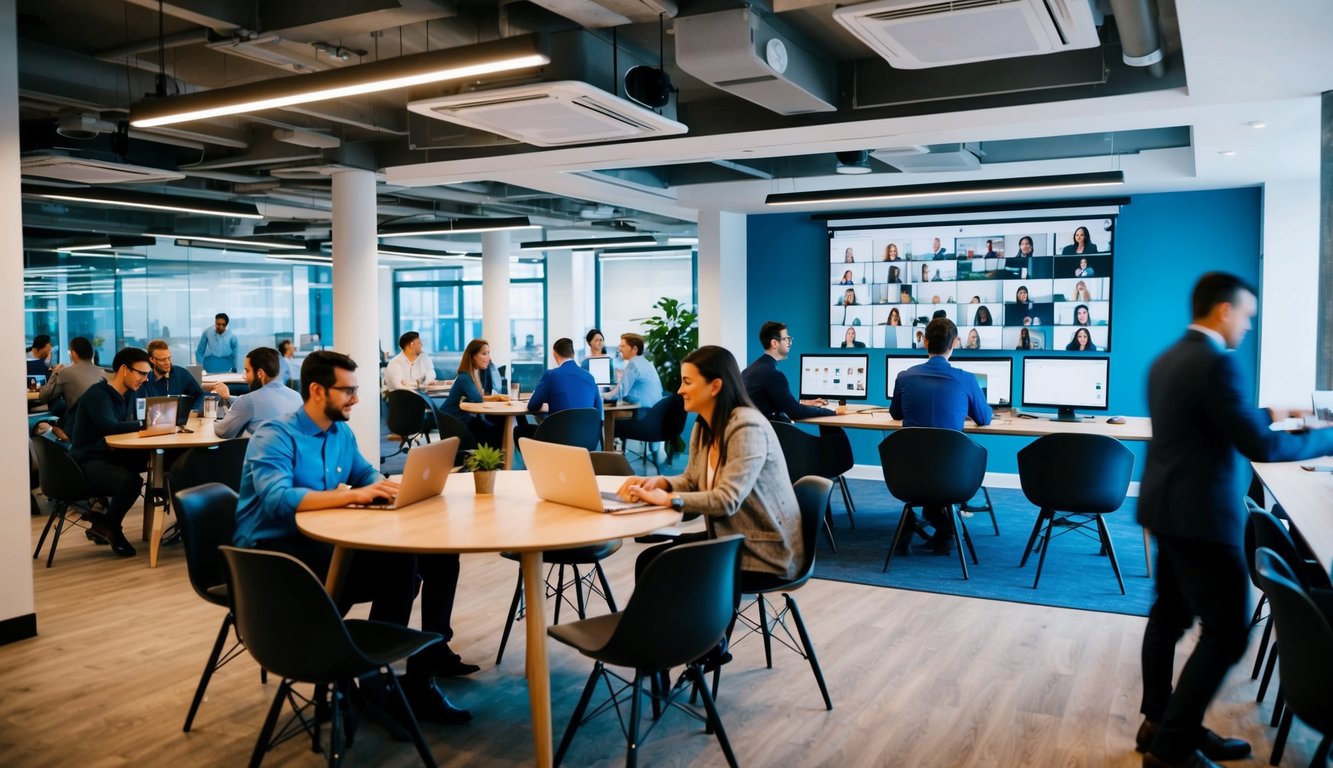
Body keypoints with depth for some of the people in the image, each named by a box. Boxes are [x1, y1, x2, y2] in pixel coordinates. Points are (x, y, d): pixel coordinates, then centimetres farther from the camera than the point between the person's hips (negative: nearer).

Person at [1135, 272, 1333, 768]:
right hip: (1203, 515, -10)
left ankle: (1160, 724, 29)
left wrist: (1268, 413, 23)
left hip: (1169, 508, 10)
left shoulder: (1166, 360, 11)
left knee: (1171, 614, 18)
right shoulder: (1217, 362, -19)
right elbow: (1259, 446, -21)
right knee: (1227, 632, -2)